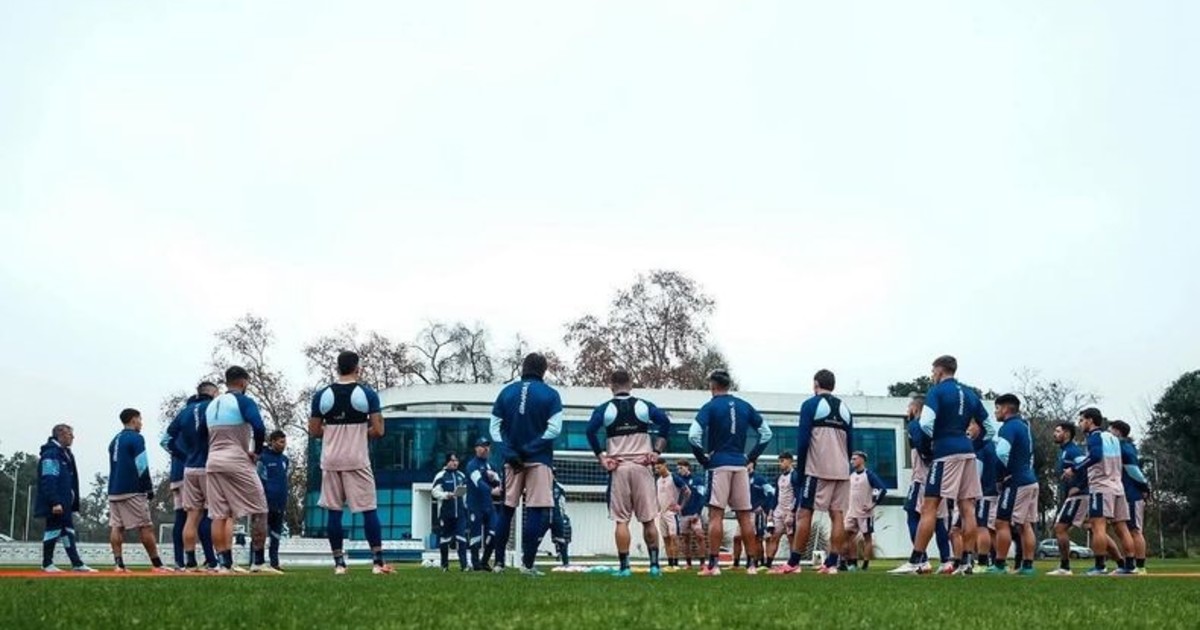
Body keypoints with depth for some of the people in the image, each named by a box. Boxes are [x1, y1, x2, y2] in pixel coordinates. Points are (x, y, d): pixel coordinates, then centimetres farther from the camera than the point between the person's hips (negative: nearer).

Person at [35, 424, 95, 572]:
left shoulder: (65, 454, 17)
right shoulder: (50, 454, -15)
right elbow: (48, 481, -22)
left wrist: (73, 503, 17)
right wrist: (55, 502, -27)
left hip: (65, 503, 10)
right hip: (55, 504, -10)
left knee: (68, 532, 8)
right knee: (53, 529, -3)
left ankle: (77, 564, 9)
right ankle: (47, 564, 7)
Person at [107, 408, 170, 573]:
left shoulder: (114, 441, 17)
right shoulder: (136, 438, -6)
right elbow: (142, 467, -12)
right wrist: (149, 488, -5)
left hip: (113, 491, 8)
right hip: (132, 491, -7)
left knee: (116, 527, 3)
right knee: (145, 527, -4)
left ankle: (118, 563, -3)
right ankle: (157, 564, -3)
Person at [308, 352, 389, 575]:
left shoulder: (321, 395, 3)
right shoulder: (367, 394, -3)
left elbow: (314, 431, 7)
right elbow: (378, 430, -6)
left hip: (331, 460, 2)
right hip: (357, 460, -2)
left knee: (334, 511, 7)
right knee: (369, 509, 2)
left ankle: (339, 563, 7)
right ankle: (378, 562, 0)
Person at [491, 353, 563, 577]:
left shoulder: (506, 392, 6)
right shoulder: (550, 395, -3)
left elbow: (494, 427, 2)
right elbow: (554, 429, -12)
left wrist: (508, 452, -4)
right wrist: (531, 447, -9)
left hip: (512, 460, 4)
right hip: (539, 460, -4)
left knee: (507, 510, 13)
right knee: (539, 511, -2)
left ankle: (499, 562, 15)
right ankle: (527, 563, -10)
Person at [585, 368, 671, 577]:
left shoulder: (604, 409, 4)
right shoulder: (644, 406, 7)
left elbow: (590, 431, -10)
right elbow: (665, 423, -6)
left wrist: (601, 457, -2)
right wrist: (657, 450, -2)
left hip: (618, 467, -1)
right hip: (642, 465, 1)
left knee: (621, 520, 1)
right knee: (648, 519, 5)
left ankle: (624, 566, -2)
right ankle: (654, 564, 2)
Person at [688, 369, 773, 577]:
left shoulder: (710, 407, -4)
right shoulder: (745, 406, 10)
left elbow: (693, 436, -16)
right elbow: (766, 433, 12)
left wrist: (703, 458, -3)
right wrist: (751, 456, 14)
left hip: (719, 465, -4)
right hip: (740, 465, 4)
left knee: (716, 515, -6)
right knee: (744, 515, 8)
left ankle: (713, 565, -11)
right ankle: (752, 565, 8)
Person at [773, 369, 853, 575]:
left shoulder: (810, 405, -1)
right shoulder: (845, 409, 15)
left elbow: (802, 440, -5)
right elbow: (851, 445, 15)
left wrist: (799, 468, 3)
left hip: (817, 469, -5)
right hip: (841, 471, 5)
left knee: (804, 513, -3)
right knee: (837, 514, 3)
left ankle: (793, 563, -5)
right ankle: (831, 564, 0)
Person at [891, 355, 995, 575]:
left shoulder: (937, 391, -2)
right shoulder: (969, 394, 17)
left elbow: (926, 423, -16)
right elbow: (990, 428, 18)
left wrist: (928, 443, 2)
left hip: (945, 452, -6)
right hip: (967, 452, 7)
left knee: (929, 507, -7)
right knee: (967, 507, 4)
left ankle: (916, 561, -10)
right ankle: (967, 561, 3)